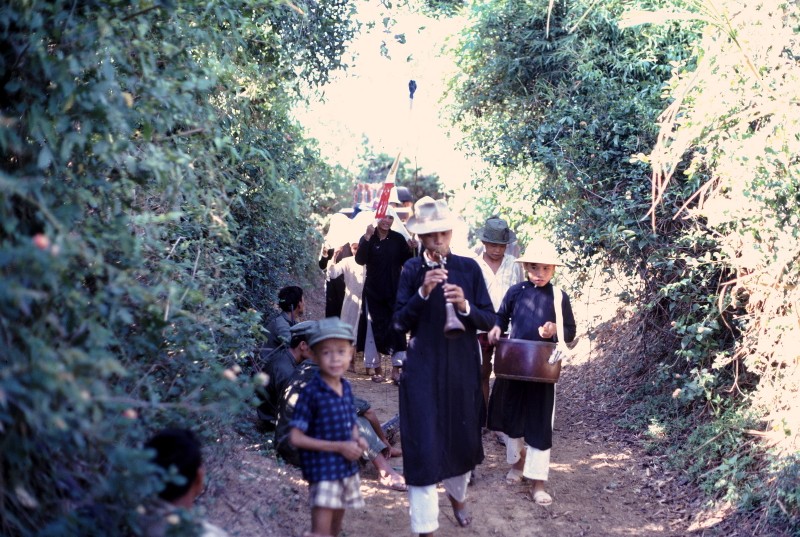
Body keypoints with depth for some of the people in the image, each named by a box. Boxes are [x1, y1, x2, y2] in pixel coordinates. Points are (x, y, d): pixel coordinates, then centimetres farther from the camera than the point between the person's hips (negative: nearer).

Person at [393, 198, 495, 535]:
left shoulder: (469, 268, 0)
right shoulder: (411, 270, -2)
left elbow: (489, 320, -2)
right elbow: (400, 323, -7)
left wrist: (464, 306, -21)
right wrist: (423, 292, -21)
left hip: (463, 369, 2)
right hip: (423, 371, -2)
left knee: (463, 438, 17)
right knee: (423, 445, -5)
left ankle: (457, 495, 46)